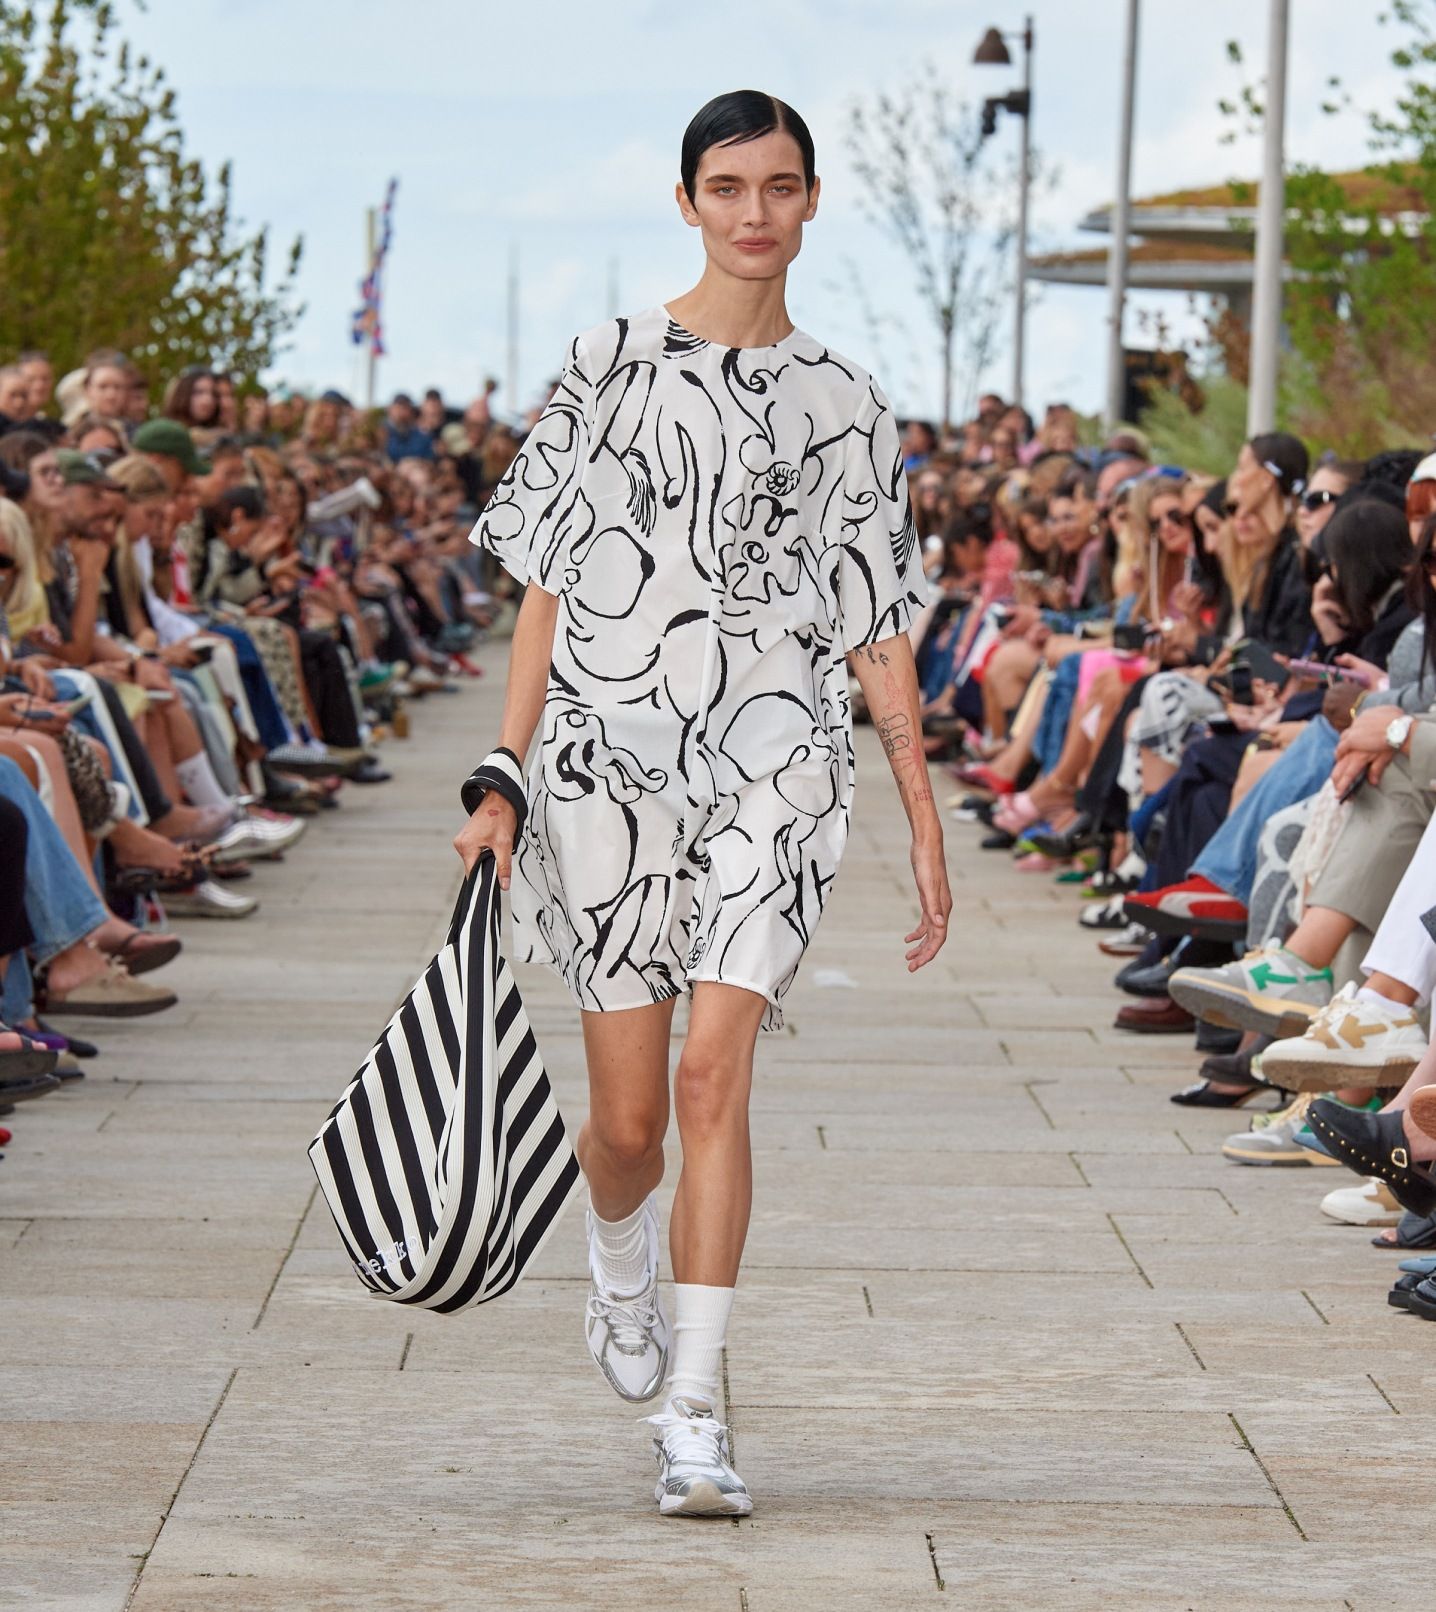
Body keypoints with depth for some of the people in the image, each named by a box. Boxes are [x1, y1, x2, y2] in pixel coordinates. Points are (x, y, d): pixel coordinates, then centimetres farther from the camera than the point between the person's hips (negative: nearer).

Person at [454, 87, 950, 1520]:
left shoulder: (842, 404, 10)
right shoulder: (612, 366, 5)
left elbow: (877, 632, 12)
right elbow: (548, 587, 6)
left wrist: (924, 823, 9)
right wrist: (503, 781, 0)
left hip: (772, 762, 0)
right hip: (611, 754, 0)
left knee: (715, 1074, -15)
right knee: (627, 1113, 4)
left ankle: (693, 1416, -12)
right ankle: (618, 1260, 40)